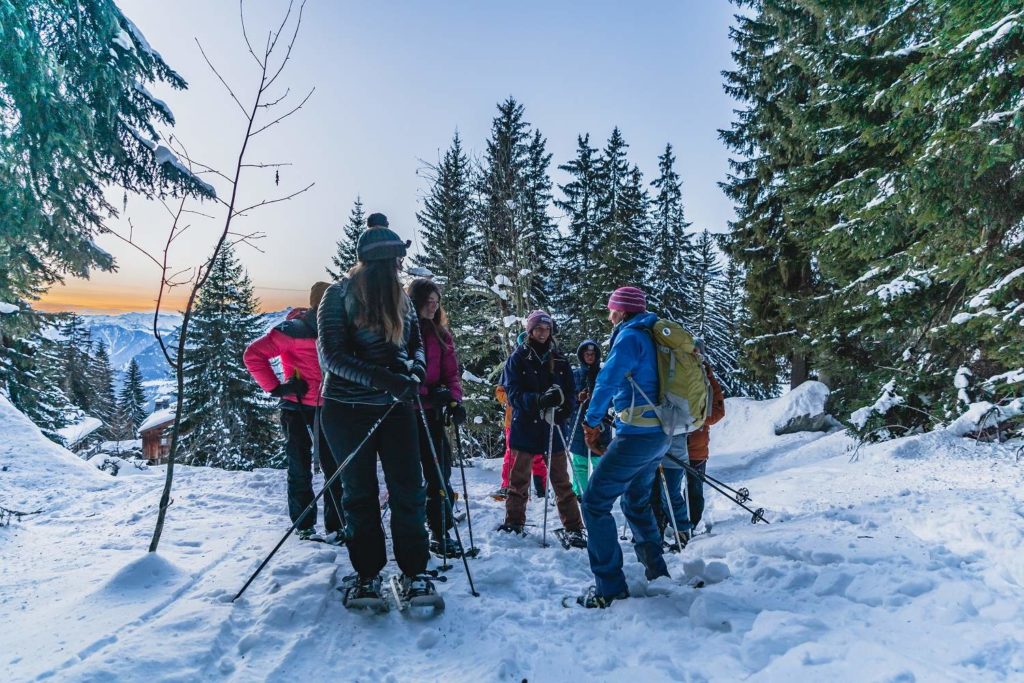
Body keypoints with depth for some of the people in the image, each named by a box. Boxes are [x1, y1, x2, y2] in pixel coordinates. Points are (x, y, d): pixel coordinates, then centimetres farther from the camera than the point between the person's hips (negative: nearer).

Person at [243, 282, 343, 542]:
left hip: (325, 409, 6)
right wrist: (276, 388, -15)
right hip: (297, 409, -5)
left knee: (333, 468, 5)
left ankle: (335, 526, 14)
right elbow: (253, 354, -15)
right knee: (301, 469, 7)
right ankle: (304, 526, 20)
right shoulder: (294, 330, -14)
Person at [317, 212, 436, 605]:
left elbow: (416, 343, 12)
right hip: (348, 409, -3)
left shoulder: (400, 297, 7)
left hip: (395, 407, 4)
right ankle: (367, 574, 21)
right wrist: (382, 378, -27)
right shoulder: (339, 295, -8)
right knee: (360, 493, 7)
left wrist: (415, 370, -11)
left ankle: (413, 572, 13)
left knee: (408, 489, 0)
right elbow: (331, 355, -14)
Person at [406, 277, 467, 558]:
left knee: (440, 473, 5)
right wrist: (428, 392, -22)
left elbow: (451, 372, 8)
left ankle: (441, 533, 14)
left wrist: (454, 399, -10)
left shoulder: (441, 334, 12)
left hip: (431, 412, 5)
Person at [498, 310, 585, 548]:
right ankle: (514, 522, 24)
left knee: (561, 479, 3)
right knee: (519, 478, 10)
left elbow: (571, 392, 6)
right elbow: (513, 392, -9)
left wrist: (562, 409, -16)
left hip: (553, 427, 1)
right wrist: (538, 400, -26)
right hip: (525, 426, -1)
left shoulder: (559, 359, 7)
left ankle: (573, 528, 9)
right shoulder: (518, 358, 0)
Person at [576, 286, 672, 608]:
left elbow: (608, 380, -21)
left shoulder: (630, 336, -10)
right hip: (659, 436, 10)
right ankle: (656, 572, 31)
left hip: (636, 435, -9)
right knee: (637, 502, 24)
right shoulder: (651, 337, 17)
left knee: (595, 503, -5)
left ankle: (610, 587, -4)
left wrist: (591, 424, -10)